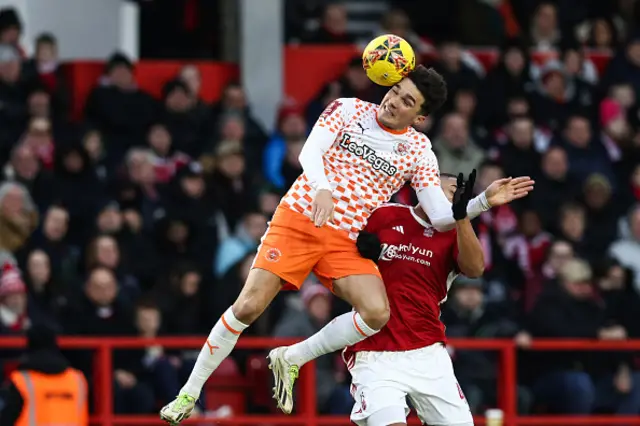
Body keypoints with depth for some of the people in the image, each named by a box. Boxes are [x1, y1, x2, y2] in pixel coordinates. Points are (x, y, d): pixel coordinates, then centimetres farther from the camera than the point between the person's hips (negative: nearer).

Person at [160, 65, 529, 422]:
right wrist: (321, 188, -34)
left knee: (377, 312, -22)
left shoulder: (419, 151, 4)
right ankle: (189, 393, 4)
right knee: (248, 307, -12)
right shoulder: (349, 109, 1)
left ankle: (290, 360, -2)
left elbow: (441, 217, -2)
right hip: (298, 219, -2)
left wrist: (484, 202, -18)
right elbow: (310, 152, -13)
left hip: (347, 241, 2)